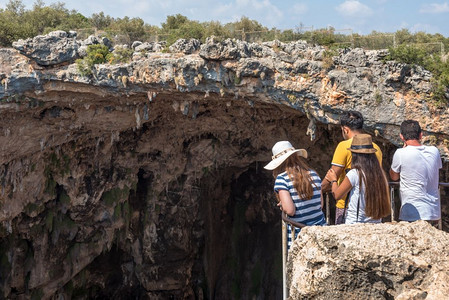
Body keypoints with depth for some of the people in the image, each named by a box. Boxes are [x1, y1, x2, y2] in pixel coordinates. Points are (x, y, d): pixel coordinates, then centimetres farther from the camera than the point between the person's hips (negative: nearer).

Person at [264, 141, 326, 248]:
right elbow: (320, 203, 12)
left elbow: (290, 210, -16)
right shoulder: (314, 175, 6)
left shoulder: (282, 179, -9)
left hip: (297, 236, -4)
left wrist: (282, 205, 3)